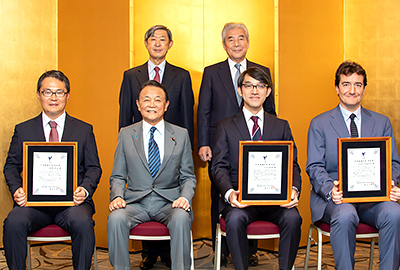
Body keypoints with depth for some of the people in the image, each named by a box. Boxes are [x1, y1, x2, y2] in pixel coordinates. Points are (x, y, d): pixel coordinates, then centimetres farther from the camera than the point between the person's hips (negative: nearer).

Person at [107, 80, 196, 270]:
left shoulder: (181, 135, 8)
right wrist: (117, 196, -10)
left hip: (169, 202, 0)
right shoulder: (126, 134, 9)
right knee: (115, 219, -30)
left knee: (181, 218, -33)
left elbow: (188, 177, 10)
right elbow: (118, 176, 11)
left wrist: (185, 197, -11)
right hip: (135, 202, 1)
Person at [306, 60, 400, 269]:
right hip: (335, 197, -2)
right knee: (345, 215, -35)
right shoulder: (319, 124, 9)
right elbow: (315, 167, 1)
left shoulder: (382, 122, 16)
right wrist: (330, 190, -19)